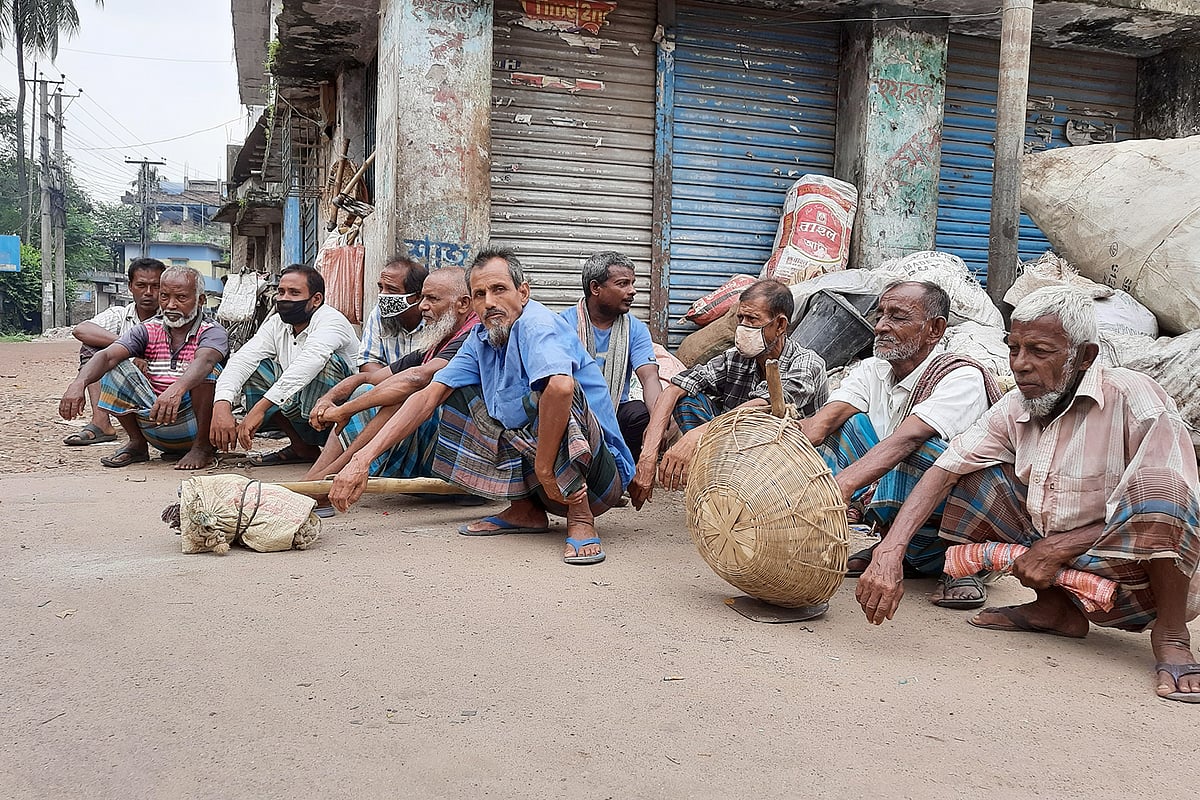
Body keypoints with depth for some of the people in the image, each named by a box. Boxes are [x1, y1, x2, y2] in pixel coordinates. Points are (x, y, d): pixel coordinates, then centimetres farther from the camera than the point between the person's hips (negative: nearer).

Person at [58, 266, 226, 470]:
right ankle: (137, 444, 3)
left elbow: (204, 361, -32)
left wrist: (177, 389, -53)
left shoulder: (213, 332, -7)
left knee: (206, 370, -27)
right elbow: (107, 356, -11)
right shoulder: (148, 330, 6)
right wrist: (79, 382, -32)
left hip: (192, 421, -4)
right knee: (116, 367, -8)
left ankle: (203, 447, -15)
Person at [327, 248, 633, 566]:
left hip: (601, 475, -8)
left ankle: (580, 518, -19)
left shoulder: (536, 323, -18)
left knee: (549, 389, -32)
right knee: (459, 394, 9)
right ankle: (526, 510, 8)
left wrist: (544, 469, -31)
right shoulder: (482, 338, 7)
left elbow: (561, 387, -40)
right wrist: (362, 459, -4)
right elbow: (428, 397, 4)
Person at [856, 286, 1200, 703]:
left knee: (1159, 486, -34)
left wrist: (1058, 548, -21)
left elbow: (1166, 508, -21)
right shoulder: (1015, 409, -1)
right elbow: (942, 472, -10)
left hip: (1137, 580, -6)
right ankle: (1056, 608, 8)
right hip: (1062, 566, 6)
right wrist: (889, 553, -25)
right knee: (978, 474, -3)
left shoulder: (1132, 397, -17)